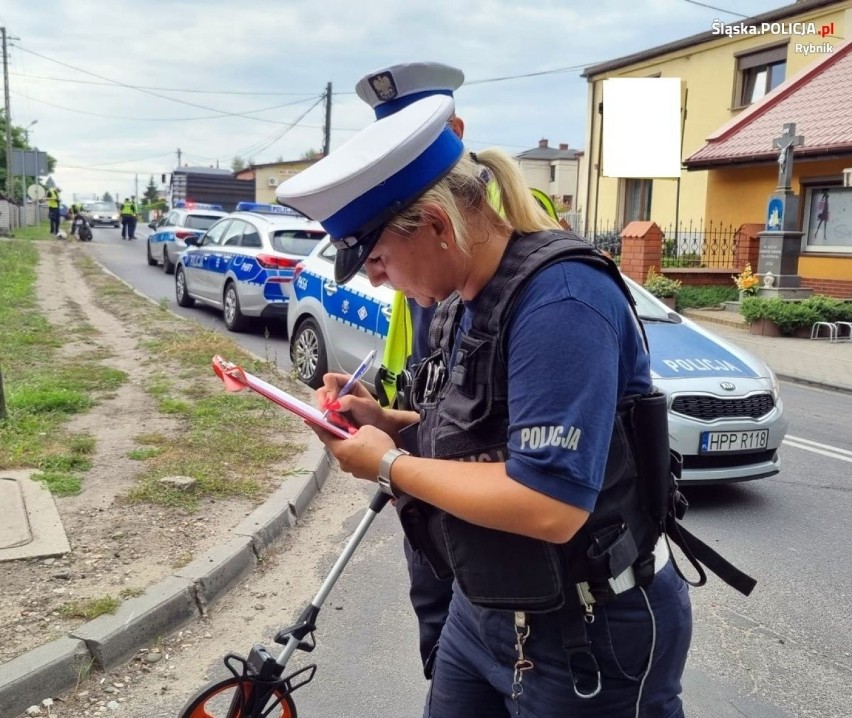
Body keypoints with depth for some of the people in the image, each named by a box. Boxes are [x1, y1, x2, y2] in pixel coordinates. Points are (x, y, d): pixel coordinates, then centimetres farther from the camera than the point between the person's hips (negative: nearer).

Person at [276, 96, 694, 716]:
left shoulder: (561, 300, -26)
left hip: (587, 639, -8)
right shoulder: (465, 300, 3)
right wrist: (390, 424, -3)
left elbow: (547, 506, -33)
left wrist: (390, 466, -21)